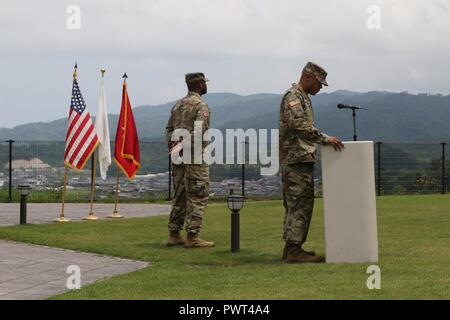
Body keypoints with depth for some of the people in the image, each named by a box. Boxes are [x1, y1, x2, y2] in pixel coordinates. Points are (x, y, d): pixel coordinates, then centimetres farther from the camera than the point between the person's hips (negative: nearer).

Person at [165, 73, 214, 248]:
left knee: (180, 196, 13)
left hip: (178, 157, 8)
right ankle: (192, 237, -6)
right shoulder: (201, 105, -9)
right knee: (197, 197, -4)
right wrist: (183, 144, -17)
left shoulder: (177, 105, 15)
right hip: (195, 156, -8)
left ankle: (174, 235, 14)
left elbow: (169, 129, 15)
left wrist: (173, 147, 10)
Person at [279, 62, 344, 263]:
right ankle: (294, 249, -12)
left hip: (302, 158, 11)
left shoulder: (303, 97, 21)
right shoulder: (293, 97, -12)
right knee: (300, 205, -11)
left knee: (296, 206, 12)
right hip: (297, 160, -11)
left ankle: (291, 247, 16)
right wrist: (324, 138, -29)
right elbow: (299, 125, -27)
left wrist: (323, 141, 16)